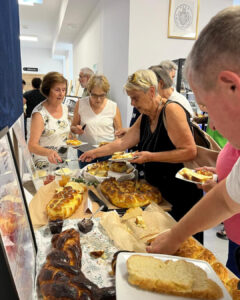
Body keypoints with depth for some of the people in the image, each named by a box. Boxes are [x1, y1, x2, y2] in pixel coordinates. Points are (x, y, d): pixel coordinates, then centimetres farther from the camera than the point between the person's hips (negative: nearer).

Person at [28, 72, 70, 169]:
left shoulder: (65, 108, 1)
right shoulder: (39, 113, -19)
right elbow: (32, 146, -23)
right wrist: (49, 152, -40)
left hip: (62, 162, 6)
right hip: (44, 165, -6)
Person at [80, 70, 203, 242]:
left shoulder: (171, 110, -18)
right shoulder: (144, 118, 7)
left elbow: (190, 151, -23)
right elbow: (123, 142, 12)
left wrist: (151, 157, -21)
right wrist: (95, 153, 11)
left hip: (181, 192, -7)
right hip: (156, 190, 7)